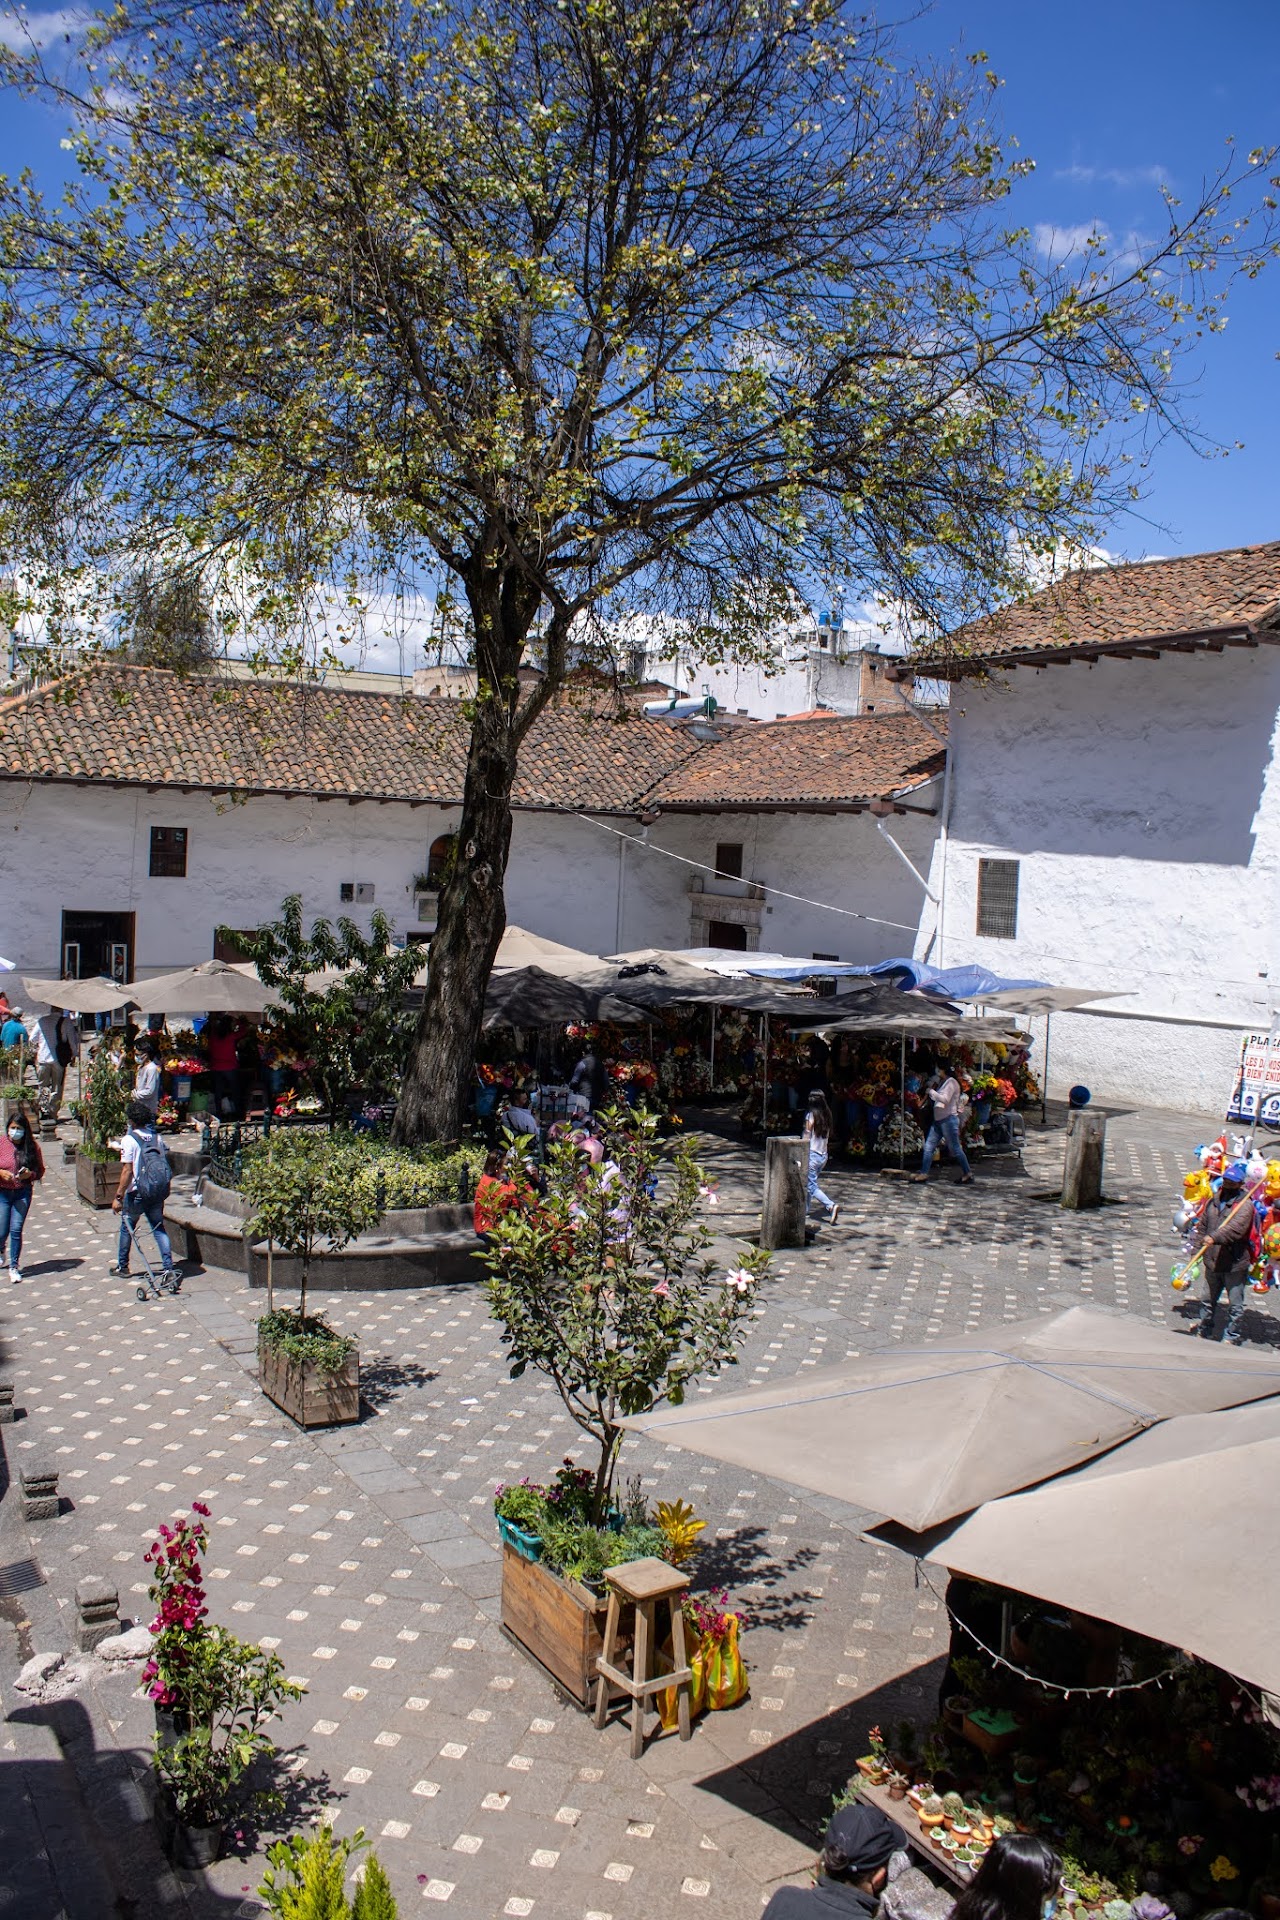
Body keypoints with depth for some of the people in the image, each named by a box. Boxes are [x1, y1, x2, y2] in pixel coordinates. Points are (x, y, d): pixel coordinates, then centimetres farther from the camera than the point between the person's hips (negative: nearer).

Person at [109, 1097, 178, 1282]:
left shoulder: (129, 1140, -12)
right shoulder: (157, 1137, 4)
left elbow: (127, 1171, -16)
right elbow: (165, 1164, 9)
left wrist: (118, 1197, -12)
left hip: (136, 1193, -4)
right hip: (158, 1193, 4)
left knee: (127, 1228, 16)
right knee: (159, 1228, 8)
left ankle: (122, 1267, 28)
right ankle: (169, 1269, -2)